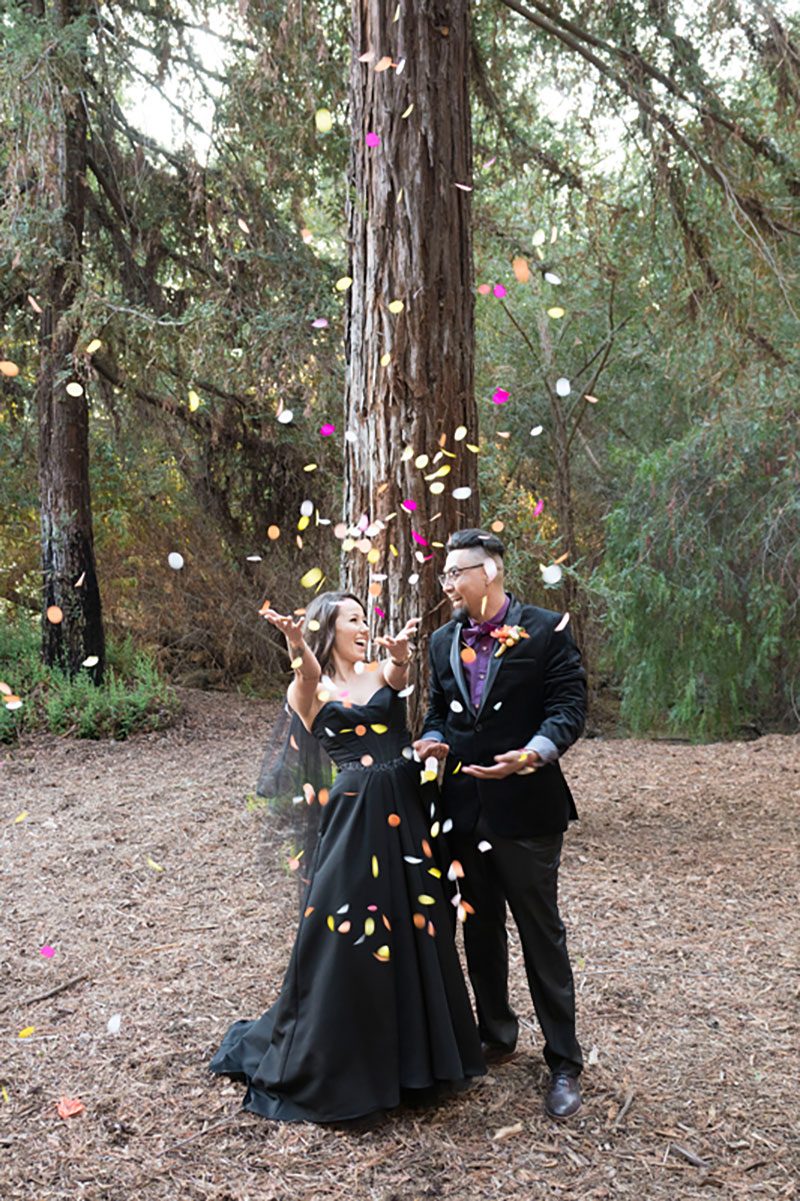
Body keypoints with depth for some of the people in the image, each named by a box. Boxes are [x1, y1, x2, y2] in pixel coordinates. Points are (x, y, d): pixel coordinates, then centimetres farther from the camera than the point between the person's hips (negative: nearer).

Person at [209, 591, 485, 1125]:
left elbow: (400, 672, -12)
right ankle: (334, 1067, 19)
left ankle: (413, 1055, 32)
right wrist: (299, 650, -47)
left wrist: (400, 654, -37)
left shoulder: (384, 674, 12)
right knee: (348, 939, -1)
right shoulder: (310, 690, 1)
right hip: (356, 818, -4)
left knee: (416, 934, 12)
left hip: (410, 812, 4)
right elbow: (310, 676, -23)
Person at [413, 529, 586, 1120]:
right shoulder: (444, 641, 8)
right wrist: (433, 739, -6)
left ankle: (564, 1063, 16)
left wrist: (533, 753, -29)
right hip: (463, 806, 6)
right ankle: (496, 1035, 36)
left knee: (541, 932, 3)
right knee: (480, 931, 18)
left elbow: (570, 705, -12)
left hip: (525, 806, -5)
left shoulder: (546, 630, -9)